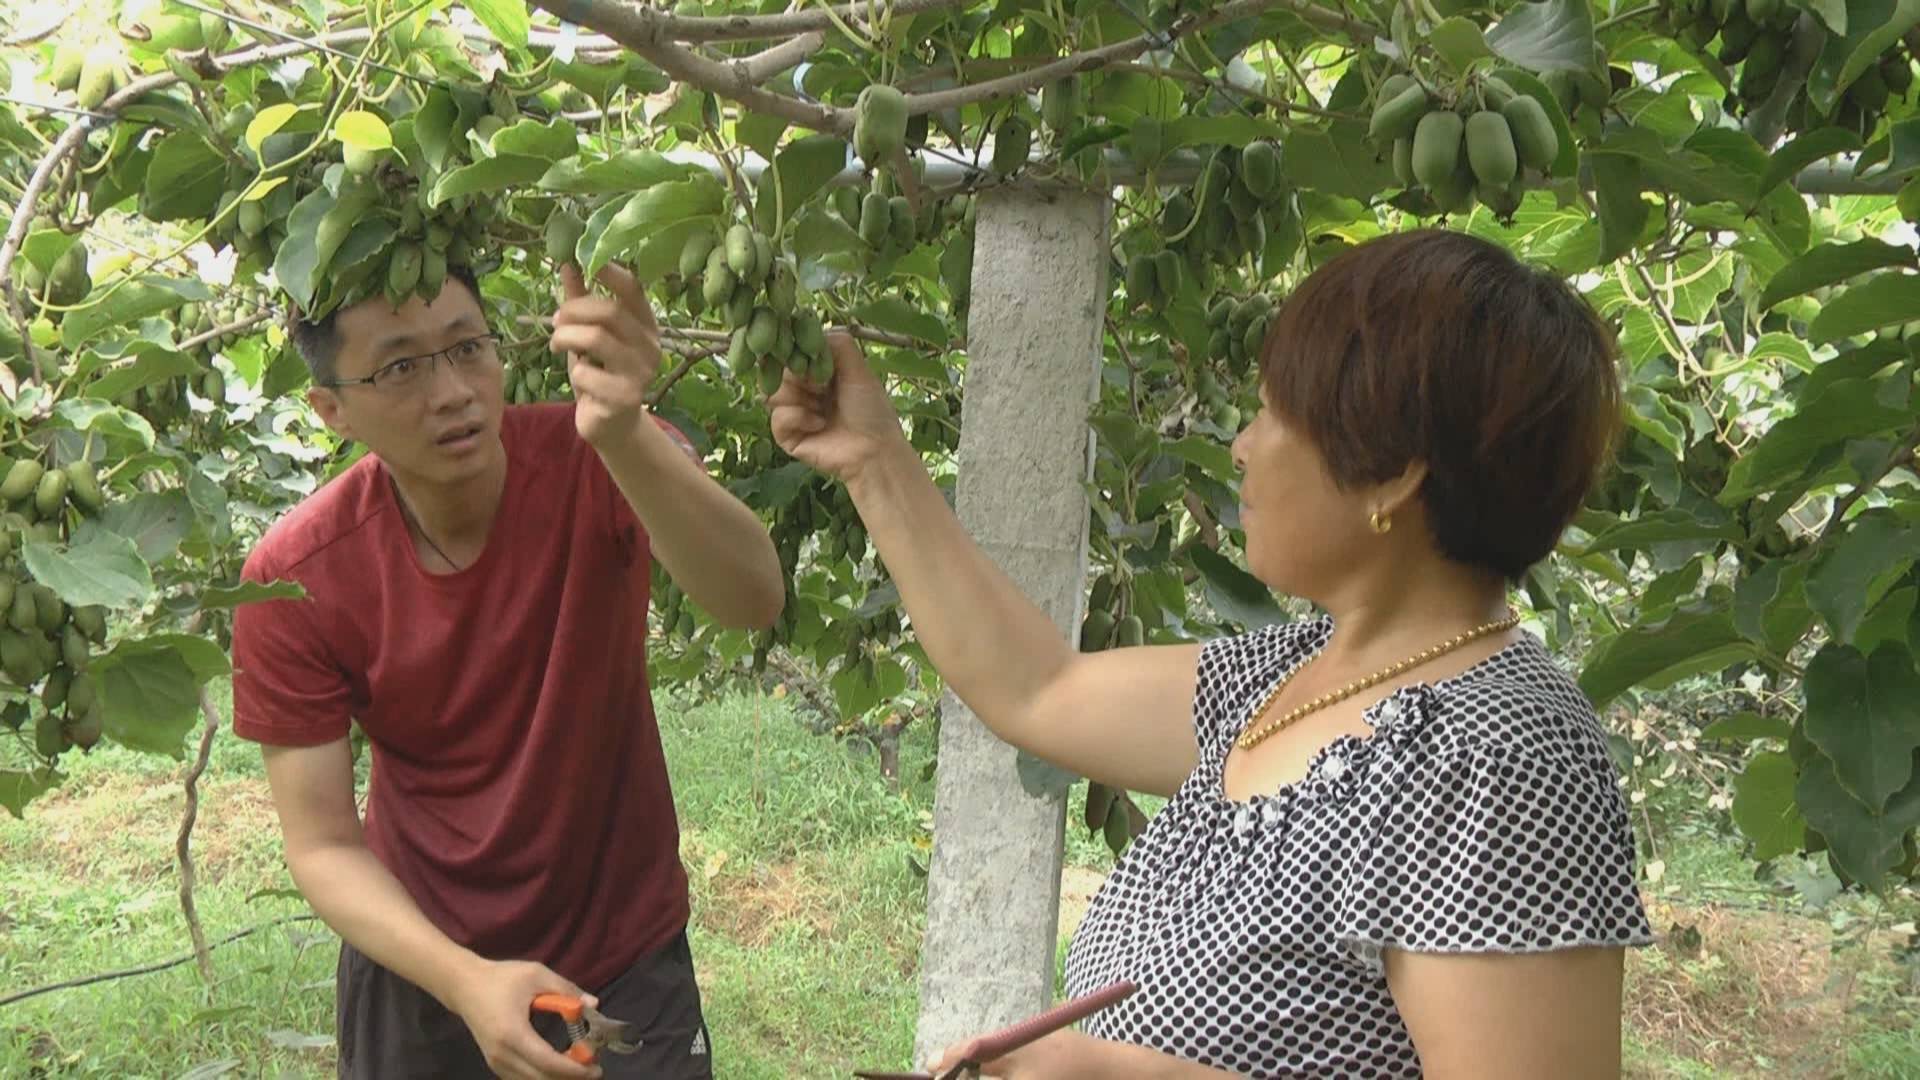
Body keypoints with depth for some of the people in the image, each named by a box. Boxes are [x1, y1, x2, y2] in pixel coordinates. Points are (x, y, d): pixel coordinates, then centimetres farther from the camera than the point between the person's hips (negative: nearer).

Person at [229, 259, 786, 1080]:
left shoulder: (594, 465, -20)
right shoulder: (293, 580, -17)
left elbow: (752, 602, -39)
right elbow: (323, 846, -13)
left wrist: (621, 435, -55)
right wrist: (466, 981, -29)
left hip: (627, 960, 0)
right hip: (419, 964, 1)